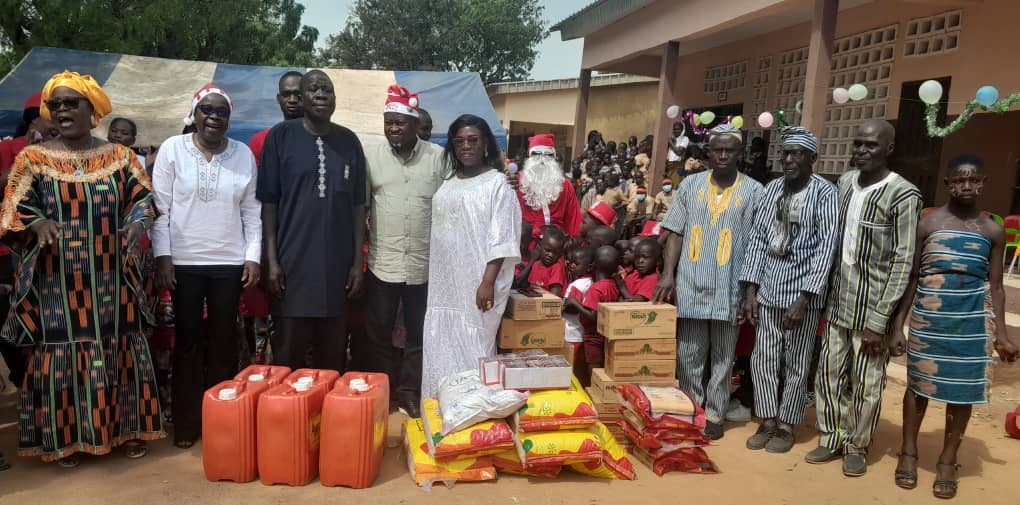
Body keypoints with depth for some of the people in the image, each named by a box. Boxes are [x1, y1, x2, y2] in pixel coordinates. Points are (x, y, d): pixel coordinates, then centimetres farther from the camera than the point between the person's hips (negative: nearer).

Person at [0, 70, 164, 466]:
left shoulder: (118, 156, 6)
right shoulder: (33, 158, 2)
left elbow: (143, 196, 4)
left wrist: (138, 221, -18)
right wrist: (38, 225, -23)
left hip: (110, 281, 1)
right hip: (57, 283, -1)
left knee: (118, 352, 7)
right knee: (62, 355, 4)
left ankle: (127, 428, 19)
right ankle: (66, 438, 17)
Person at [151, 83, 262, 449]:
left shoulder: (243, 154, 4)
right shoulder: (172, 149, 0)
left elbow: (252, 211, 6)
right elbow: (160, 207, -1)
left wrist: (253, 257, 0)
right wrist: (162, 257, -7)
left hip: (229, 262, 1)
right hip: (184, 261, -1)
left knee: (224, 341, 7)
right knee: (188, 341, 6)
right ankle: (187, 423, 17)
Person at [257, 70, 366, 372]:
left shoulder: (349, 141, 7)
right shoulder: (281, 136, 0)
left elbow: (357, 205, 8)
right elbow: (268, 202, 0)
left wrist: (358, 261, 3)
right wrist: (272, 260, -5)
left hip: (337, 264, 2)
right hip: (292, 262, -2)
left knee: (333, 355, 8)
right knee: (287, 354, 3)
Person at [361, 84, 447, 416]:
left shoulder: (438, 157, 0)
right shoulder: (371, 156, 1)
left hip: (425, 264, 0)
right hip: (382, 264, 0)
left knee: (419, 334, 11)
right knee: (377, 333, 10)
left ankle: (409, 391, 26)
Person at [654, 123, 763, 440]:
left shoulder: (754, 191, 1)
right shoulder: (690, 185, 6)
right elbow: (675, 232, 6)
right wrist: (668, 273, -3)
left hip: (730, 289, -1)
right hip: (691, 285, 2)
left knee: (722, 357, 8)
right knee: (688, 355, 9)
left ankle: (714, 415, 21)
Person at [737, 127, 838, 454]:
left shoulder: (825, 193, -8)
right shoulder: (771, 189, 6)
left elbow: (826, 248, -13)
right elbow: (758, 239, 6)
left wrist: (804, 298, -19)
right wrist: (750, 289, 0)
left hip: (803, 290, -4)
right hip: (768, 288, 4)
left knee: (796, 364, 7)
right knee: (763, 359, 9)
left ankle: (786, 426, 21)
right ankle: (768, 422, 24)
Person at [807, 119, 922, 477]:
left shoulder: (902, 195, -12)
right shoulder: (845, 182, 7)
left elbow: (903, 262, -13)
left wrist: (879, 321, -15)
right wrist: (824, 292, 9)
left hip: (873, 306, -5)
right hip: (838, 300, 6)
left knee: (866, 383, 6)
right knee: (829, 373, 12)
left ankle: (857, 447, 24)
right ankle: (832, 439, 28)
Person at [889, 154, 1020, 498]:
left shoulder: (992, 230, 3)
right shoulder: (928, 224, -2)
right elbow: (911, 278, 0)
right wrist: (897, 325, -2)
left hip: (970, 323, 1)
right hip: (927, 319, -1)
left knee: (963, 390, 7)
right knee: (918, 383, 8)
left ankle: (948, 461, 22)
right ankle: (908, 452, 24)